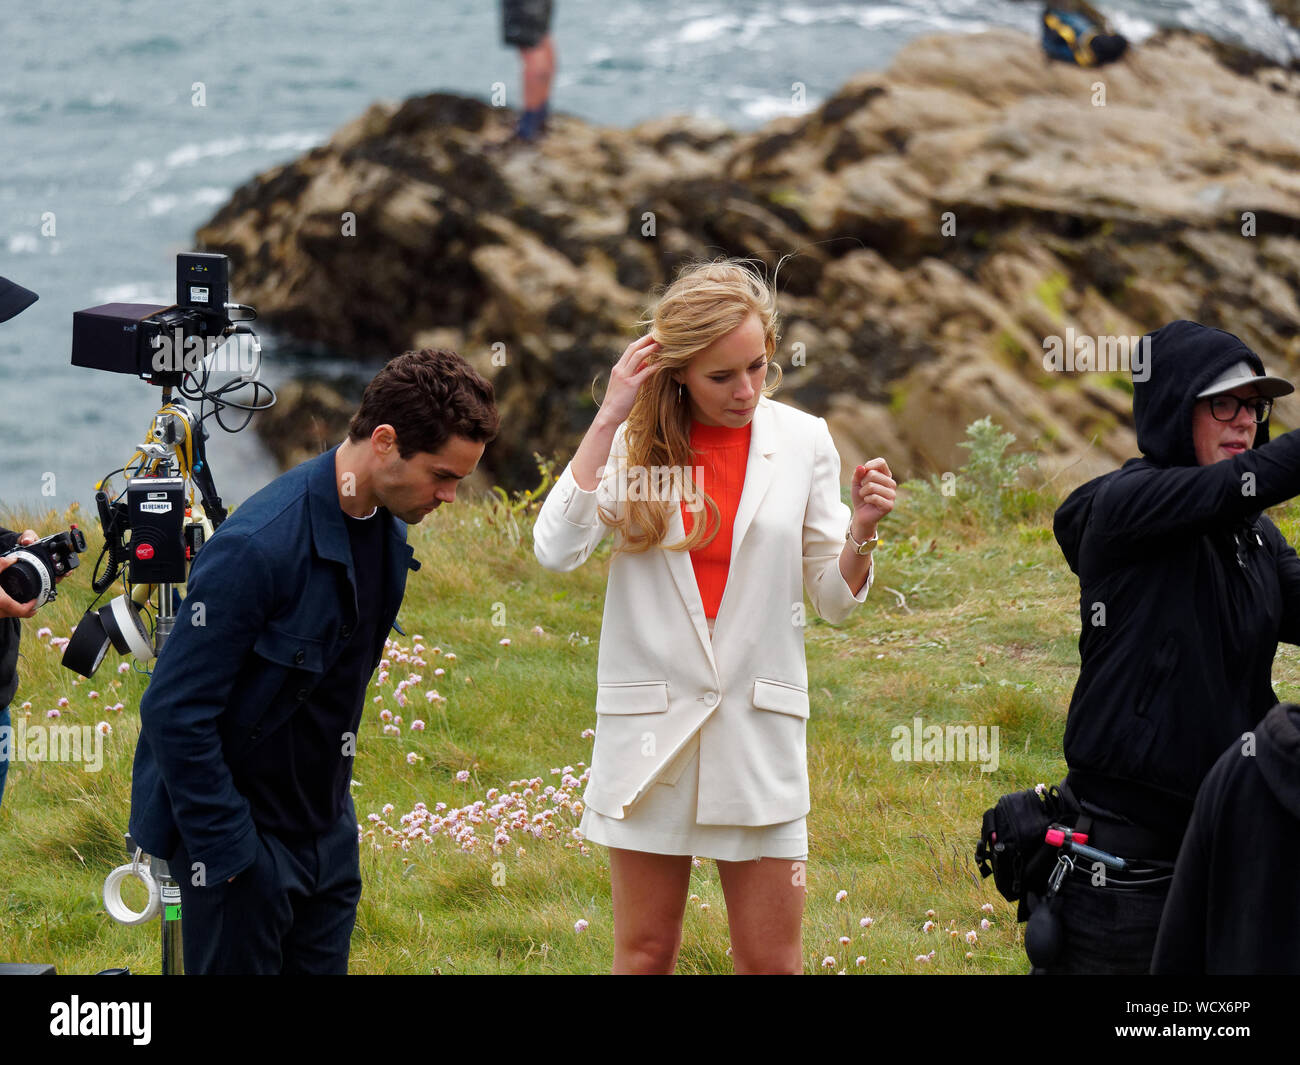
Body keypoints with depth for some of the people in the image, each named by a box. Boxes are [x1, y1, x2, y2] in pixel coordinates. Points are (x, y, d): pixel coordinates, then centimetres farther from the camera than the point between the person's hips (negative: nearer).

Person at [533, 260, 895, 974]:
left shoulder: (802, 442, 2)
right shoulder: (636, 442, 0)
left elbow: (833, 600, 7)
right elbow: (557, 551, -15)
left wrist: (860, 533, -14)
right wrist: (608, 419, -17)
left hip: (759, 725, 0)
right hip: (649, 727, 0)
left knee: (770, 960, 1)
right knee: (644, 954, 8)